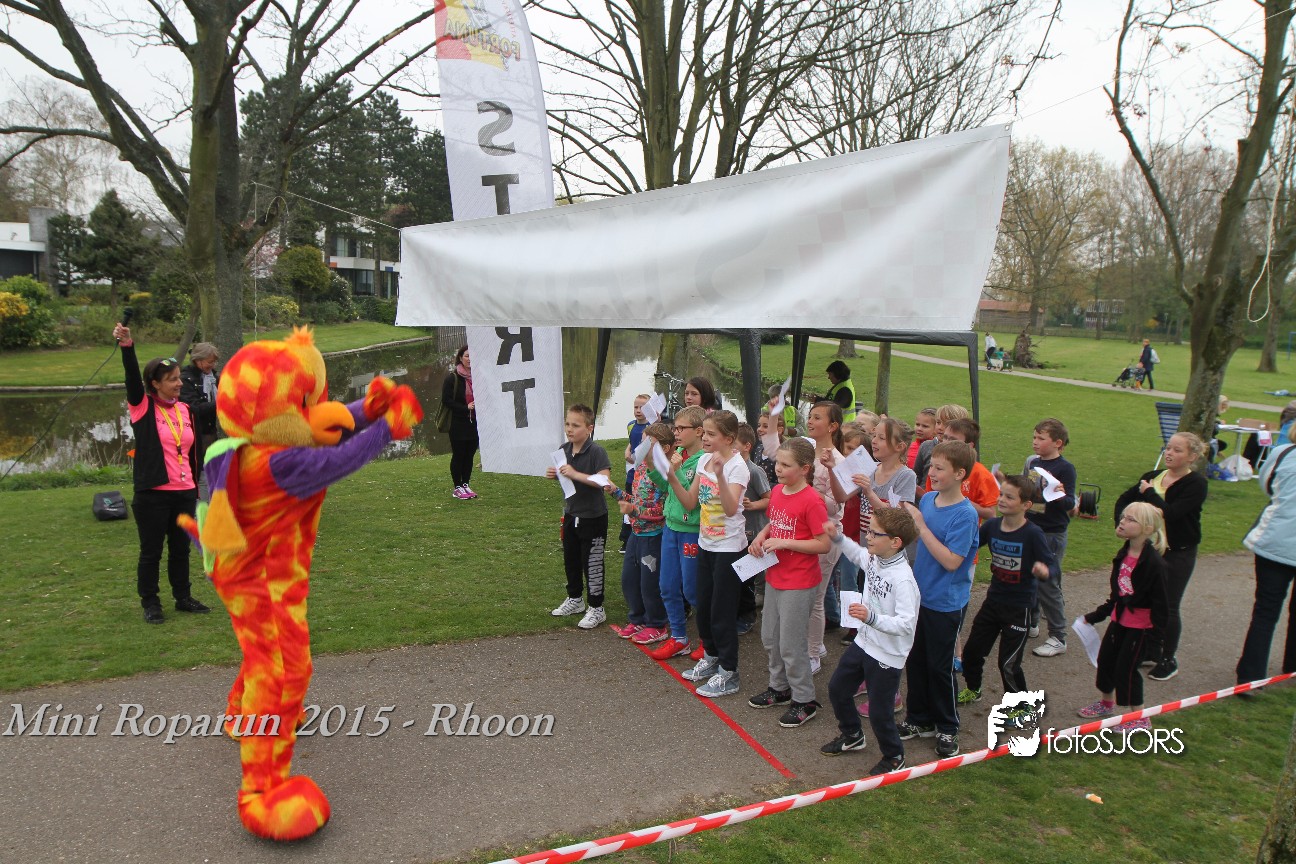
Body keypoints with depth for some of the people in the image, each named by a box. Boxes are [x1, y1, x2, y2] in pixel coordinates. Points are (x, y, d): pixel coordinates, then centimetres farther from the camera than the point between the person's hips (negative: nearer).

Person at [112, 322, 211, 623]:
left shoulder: (186, 411, 9)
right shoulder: (143, 407, -4)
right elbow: (133, 378, -22)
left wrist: (196, 485, 14)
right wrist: (127, 347, -37)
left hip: (185, 493, 5)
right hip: (152, 494, -5)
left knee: (181, 548, 15)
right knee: (151, 551, 5)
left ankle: (183, 597, 28)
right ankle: (150, 603, 19)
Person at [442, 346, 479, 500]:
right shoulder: (452, 378, -7)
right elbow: (446, 400, -10)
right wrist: (466, 408, -17)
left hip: (474, 423, 5)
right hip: (458, 424, -5)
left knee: (470, 455, 10)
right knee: (458, 455, 2)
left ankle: (466, 485, 21)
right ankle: (457, 487, 10)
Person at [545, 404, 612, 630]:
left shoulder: (596, 451, -20)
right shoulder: (564, 450, 2)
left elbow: (604, 480, -30)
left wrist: (576, 474, -34)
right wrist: (554, 474, -6)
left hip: (593, 516, -7)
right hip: (571, 513, 8)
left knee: (592, 562, 2)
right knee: (570, 558, 19)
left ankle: (596, 609, 16)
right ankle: (574, 600, 38)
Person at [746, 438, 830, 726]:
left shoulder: (811, 501, -20)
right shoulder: (777, 491, 3)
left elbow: (824, 544, -20)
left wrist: (784, 542, -24)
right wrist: (761, 536, -2)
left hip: (799, 583, -8)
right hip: (774, 576, 8)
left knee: (790, 645, 0)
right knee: (770, 637, 19)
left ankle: (804, 700, 18)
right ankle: (779, 688, 38)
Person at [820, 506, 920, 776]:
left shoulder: (903, 579, -29)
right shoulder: (874, 560, -4)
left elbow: (906, 623, -33)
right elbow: (858, 554, 22)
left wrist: (872, 617, -44)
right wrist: (838, 538, 9)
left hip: (887, 656, -9)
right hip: (863, 642, 9)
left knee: (879, 712, 5)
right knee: (838, 689, 22)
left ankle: (894, 758, 34)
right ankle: (852, 736, 47)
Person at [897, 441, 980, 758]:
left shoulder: (965, 514, -20)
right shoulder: (927, 499, 0)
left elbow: (951, 561, -26)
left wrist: (921, 524, -26)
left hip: (945, 603, -6)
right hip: (919, 595, 6)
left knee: (940, 667, 7)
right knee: (915, 661, 16)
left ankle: (947, 729, 26)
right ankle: (919, 719, 34)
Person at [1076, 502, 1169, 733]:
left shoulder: (1154, 563, -21)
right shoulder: (1123, 555, 2)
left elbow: (1159, 602, -18)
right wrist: (1096, 616, 15)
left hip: (1140, 626, -8)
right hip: (1119, 619, 8)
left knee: (1126, 667, 0)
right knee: (1105, 660, 16)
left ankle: (1139, 718, 18)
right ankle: (1106, 703, 39)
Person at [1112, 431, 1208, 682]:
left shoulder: (1196, 483, -13)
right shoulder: (1153, 477, 4)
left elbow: (1171, 513, -26)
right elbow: (1123, 501, 7)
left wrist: (1148, 491, -13)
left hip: (1179, 554, -5)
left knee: (1168, 607, 3)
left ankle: (1168, 660, 19)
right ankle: (1152, 652, 28)